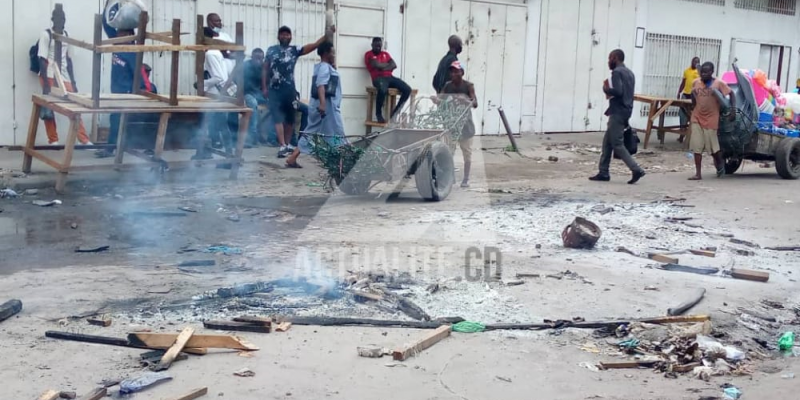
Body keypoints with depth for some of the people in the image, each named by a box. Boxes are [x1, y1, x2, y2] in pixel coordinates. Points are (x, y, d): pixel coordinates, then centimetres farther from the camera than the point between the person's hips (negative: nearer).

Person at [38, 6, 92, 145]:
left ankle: (84, 140, -2)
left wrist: (73, 81, 13)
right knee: (48, 108, 1)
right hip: (49, 77, -5)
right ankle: (53, 141, 9)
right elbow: (42, 60, -9)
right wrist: (45, 84, -15)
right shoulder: (46, 34, -5)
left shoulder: (66, 35, 12)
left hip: (64, 77, 5)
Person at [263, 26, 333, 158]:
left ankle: (288, 144, 23)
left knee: (290, 117, 9)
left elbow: (315, 45, -2)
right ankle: (283, 146, -10)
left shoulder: (295, 50, 5)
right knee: (278, 117, -7)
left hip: (289, 89, 1)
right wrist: (264, 87, 2)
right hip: (274, 89, -1)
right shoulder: (271, 50, 7)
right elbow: (265, 70, 8)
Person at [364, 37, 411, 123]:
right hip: (378, 78, -6)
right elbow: (377, 65, -10)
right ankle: (378, 114, -20)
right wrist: (388, 64, 8)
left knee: (407, 89, -15)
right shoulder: (369, 54, 7)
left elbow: (394, 65, 11)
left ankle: (395, 112, -4)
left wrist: (383, 67, -6)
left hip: (390, 77, 6)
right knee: (382, 90, -42)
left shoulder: (385, 54, 25)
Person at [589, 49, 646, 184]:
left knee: (617, 144, -6)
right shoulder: (629, 72, 17)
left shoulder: (617, 72, -12)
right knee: (607, 142, 12)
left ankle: (636, 169, -9)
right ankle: (603, 172, 13)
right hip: (625, 111, 9)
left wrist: (606, 89, -9)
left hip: (618, 113, -9)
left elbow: (618, 91, -25)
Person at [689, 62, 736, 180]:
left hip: (711, 120, -3)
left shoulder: (719, 83, -7)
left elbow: (731, 94, -3)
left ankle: (720, 165, 32)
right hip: (697, 119, 3)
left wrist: (733, 109, -11)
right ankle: (698, 173, 3)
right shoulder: (696, 83, 4)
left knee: (713, 147, 2)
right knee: (697, 147, -1)